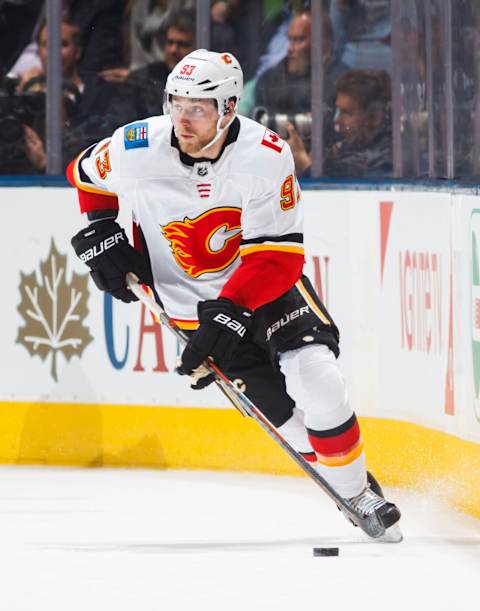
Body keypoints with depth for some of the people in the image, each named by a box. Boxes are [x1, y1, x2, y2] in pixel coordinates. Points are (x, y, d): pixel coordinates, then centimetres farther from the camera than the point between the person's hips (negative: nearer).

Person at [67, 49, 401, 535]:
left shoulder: (267, 156, -25)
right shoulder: (137, 149, -20)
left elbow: (277, 258, -25)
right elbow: (86, 172, 5)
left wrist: (230, 313, -33)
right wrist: (99, 233, -4)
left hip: (263, 278, -1)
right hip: (190, 293, 1)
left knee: (314, 376, -20)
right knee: (277, 403, -10)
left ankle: (361, 492, -4)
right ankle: (348, 493, 5)